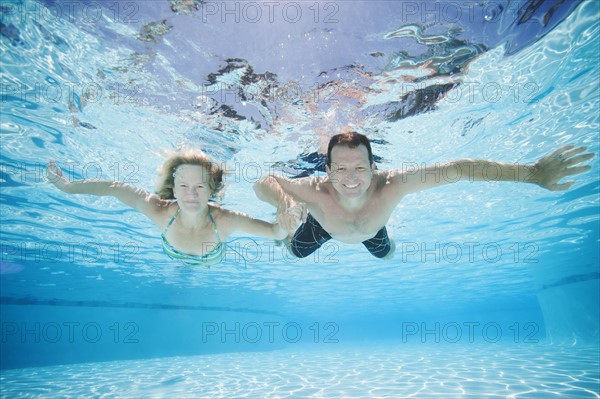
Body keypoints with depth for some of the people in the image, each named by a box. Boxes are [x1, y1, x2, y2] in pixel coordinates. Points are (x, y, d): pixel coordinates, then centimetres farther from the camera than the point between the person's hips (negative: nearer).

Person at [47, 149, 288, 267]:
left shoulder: (225, 221, -45)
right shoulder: (160, 212, -42)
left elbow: (276, 233, -43)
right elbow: (116, 189, -29)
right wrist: (67, 185, -24)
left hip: (213, 268, -1)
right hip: (176, 264, 1)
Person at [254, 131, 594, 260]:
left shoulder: (391, 184, -49)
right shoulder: (317, 191, -50)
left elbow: (459, 169, -47)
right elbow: (263, 183, -38)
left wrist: (534, 174, -50)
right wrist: (284, 201, -63)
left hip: (371, 226, 1)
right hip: (323, 224, -1)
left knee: (386, 254, 28)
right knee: (296, 253, 23)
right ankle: (305, 216, 52)